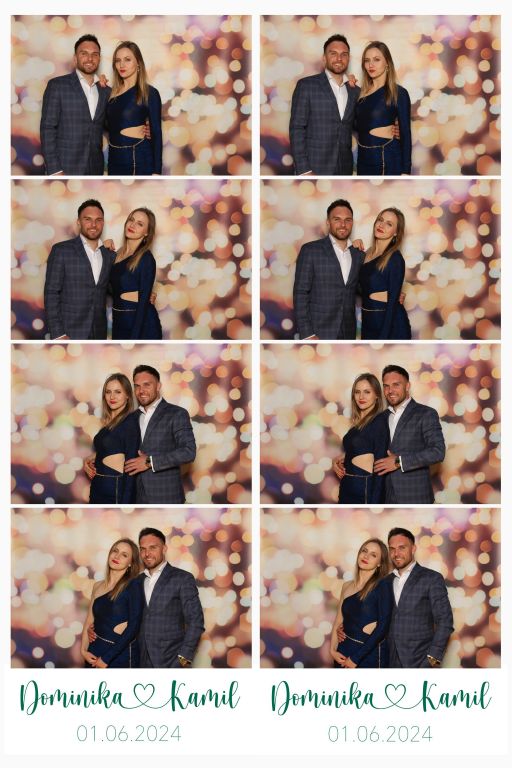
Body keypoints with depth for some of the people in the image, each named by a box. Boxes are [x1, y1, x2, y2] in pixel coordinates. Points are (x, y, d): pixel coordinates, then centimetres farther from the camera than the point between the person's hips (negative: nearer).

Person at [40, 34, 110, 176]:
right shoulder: (57, 85, 0)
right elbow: (48, 128, -6)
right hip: (65, 168, -4)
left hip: (95, 169, 4)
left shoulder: (106, 91, 13)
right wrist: (54, 171, -14)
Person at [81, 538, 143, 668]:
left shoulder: (133, 585, -9)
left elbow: (133, 626, -14)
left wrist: (107, 658, -15)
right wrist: (84, 650, -4)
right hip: (95, 654, 4)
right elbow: (89, 622, 11)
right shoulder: (98, 586, 7)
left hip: (121, 655, -4)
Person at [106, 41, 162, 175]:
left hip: (139, 159, -6)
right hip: (115, 158, 6)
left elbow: (156, 133, -7)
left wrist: (156, 171, -13)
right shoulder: (112, 92, 11)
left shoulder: (149, 93, -5)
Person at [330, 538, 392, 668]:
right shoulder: (347, 586, 7)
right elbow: (338, 622, 11)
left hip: (370, 653, -5)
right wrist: (333, 650, -5)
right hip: (344, 652, 5)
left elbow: (383, 626, -14)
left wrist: (356, 658, -15)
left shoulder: (383, 585, -9)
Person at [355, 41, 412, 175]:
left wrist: (405, 171, -14)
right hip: (364, 159, 6)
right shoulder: (362, 92, 11)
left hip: (387, 159, -6)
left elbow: (405, 134, -8)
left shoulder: (398, 93, -6)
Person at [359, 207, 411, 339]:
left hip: (390, 324, -6)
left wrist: (383, 338, -21)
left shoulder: (395, 259, -14)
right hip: (368, 322, 7)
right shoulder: (367, 253, 6)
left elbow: (392, 302, -16)